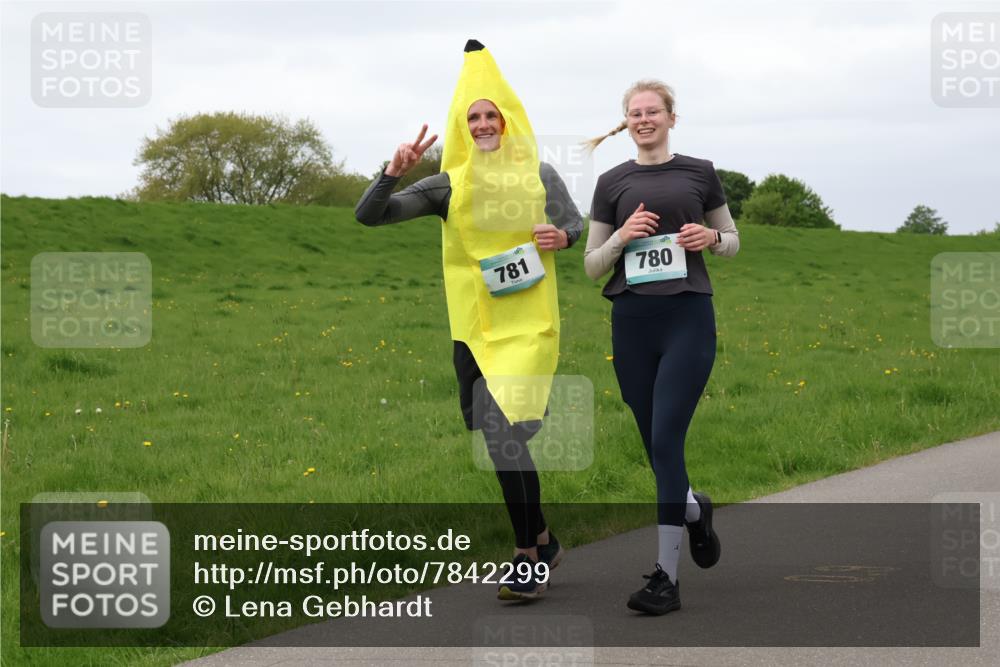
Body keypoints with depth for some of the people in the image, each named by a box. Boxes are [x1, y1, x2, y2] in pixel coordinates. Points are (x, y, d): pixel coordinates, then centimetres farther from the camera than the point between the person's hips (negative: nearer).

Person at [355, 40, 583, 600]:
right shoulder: (448, 185, 3)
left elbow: (578, 224, 14)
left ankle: (529, 555, -6)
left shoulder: (539, 174, 4)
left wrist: (562, 237, -9)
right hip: (474, 328, 3)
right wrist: (394, 173, -16)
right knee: (505, 440, 7)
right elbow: (368, 216, 1)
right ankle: (543, 542, 26)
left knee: (506, 435, -16)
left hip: (528, 324, -2)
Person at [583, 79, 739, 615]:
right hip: (632, 320, 3)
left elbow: (732, 241, 16)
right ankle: (694, 508, 41)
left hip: (688, 315, -3)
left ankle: (666, 577, -10)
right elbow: (592, 265, 10)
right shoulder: (612, 183, 9)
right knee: (654, 443, 7)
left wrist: (710, 238, -6)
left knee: (666, 439, -13)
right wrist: (623, 235, -9)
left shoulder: (699, 173, 7)